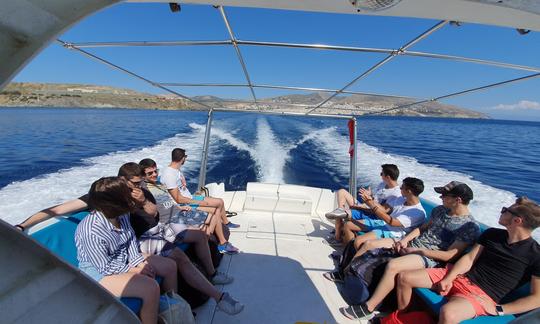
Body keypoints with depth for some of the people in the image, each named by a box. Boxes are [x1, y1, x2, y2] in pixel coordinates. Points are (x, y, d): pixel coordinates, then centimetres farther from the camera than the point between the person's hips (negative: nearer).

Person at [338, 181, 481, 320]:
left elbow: (450, 256, -17)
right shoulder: (440, 210, 10)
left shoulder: (470, 227, -12)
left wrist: (418, 250, -17)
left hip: (430, 257, -8)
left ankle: (367, 308, -23)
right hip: (411, 244, 8)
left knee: (392, 265, -36)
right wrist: (405, 239, 3)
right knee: (368, 244, -2)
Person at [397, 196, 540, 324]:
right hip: (458, 277, 6)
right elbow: (469, 258, 7)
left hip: (481, 295, -6)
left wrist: (497, 309, -13)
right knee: (404, 277, -8)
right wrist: (448, 279, -7)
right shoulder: (491, 234, 11)